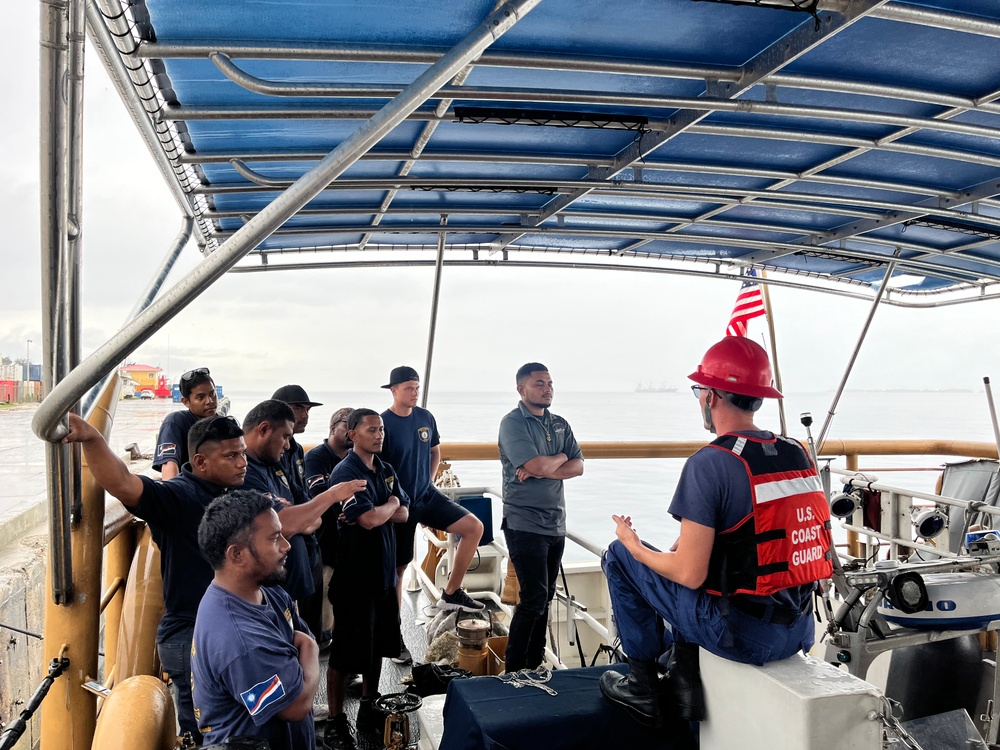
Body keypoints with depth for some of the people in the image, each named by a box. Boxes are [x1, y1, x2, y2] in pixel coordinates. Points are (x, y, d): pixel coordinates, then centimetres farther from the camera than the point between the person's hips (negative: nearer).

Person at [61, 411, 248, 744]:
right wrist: (91, 438, -54)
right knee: (200, 734, 1)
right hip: (190, 637, -8)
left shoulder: (234, 494, 6)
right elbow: (122, 483, -38)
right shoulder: (178, 495, -19)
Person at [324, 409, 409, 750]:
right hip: (354, 575, -7)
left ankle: (369, 709, 34)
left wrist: (375, 513, -13)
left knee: (378, 645, 18)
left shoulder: (387, 470, 9)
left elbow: (404, 514, 5)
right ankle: (336, 722, 17)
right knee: (345, 652, 3)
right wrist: (391, 503, -5)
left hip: (384, 572, 7)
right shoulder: (345, 472, -16)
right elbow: (369, 520, -25)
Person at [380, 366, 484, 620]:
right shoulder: (384, 423, -16)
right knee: (398, 565, 5)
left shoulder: (425, 417, 2)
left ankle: (451, 593, 4)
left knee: (474, 527, -8)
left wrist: (428, 482, 11)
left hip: (427, 495, 5)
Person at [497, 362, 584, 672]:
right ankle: (514, 668, 5)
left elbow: (578, 467, 2)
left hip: (556, 524, 7)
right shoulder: (513, 423, -9)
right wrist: (561, 456, -2)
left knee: (545, 597, 12)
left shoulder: (560, 424, 12)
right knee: (535, 597, -9)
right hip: (525, 524, -7)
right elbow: (537, 465, -22)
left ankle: (535, 663, 24)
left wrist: (543, 469, -14)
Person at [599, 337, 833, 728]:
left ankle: (643, 688, 18)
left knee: (619, 557, 8)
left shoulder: (709, 464, -18)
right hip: (799, 632, 7)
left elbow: (690, 575, -18)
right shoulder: (797, 454, 5)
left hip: (740, 635, -7)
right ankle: (685, 680, 24)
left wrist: (635, 546, 1)